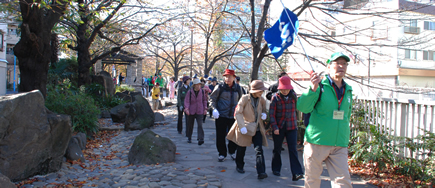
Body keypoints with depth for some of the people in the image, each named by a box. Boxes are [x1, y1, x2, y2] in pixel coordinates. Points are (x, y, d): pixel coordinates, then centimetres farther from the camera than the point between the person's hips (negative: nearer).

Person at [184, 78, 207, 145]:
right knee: (190, 125, 11)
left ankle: (200, 139, -19)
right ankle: (189, 138, 29)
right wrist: (186, 108, -23)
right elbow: (186, 101, -9)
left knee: (200, 125, -14)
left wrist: (205, 109, 8)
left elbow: (204, 100, 12)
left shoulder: (202, 91, 0)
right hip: (191, 111, 0)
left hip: (200, 111, 0)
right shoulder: (190, 92, -6)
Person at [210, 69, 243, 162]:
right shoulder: (220, 87, -5)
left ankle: (232, 152, 31)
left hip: (233, 116, 3)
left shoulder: (237, 88, 6)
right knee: (220, 135, 2)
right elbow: (212, 98, 2)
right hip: (221, 116, -2)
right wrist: (214, 109, -12)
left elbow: (240, 101, 19)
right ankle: (222, 154, 18)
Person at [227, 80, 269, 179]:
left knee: (259, 150, -9)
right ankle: (239, 166, 35)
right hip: (245, 128, -3)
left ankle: (261, 172, -11)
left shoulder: (262, 100, 2)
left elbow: (264, 110, 19)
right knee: (241, 149, 11)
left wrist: (264, 114, -7)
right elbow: (238, 113, -14)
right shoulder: (245, 98, -12)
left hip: (257, 128, 3)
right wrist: (242, 126, -23)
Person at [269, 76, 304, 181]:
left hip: (291, 127, 1)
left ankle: (296, 173, -7)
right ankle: (276, 169, 28)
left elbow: (296, 107, 14)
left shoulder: (293, 96, 1)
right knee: (277, 149, 11)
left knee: (293, 149, -5)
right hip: (279, 127, -1)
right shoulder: (275, 97, -7)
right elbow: (271, 113, -8)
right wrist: (274, 127, -16)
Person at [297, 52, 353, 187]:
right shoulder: (320, 86, -6)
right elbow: (302, 107, -20)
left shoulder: (348, 90, 12)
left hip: (340, 146, 4)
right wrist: (313, 89, -35)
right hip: (316, 142, -4)